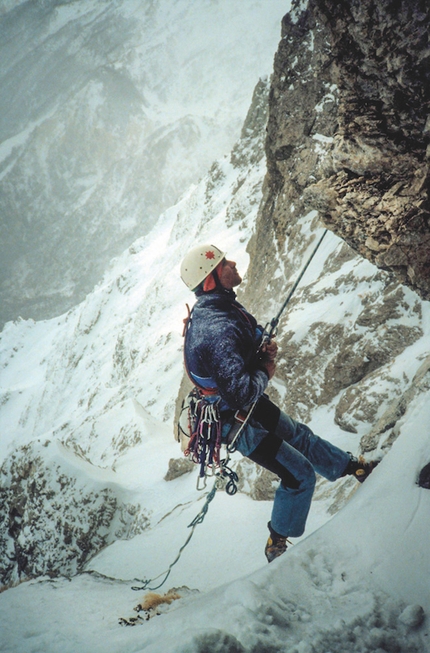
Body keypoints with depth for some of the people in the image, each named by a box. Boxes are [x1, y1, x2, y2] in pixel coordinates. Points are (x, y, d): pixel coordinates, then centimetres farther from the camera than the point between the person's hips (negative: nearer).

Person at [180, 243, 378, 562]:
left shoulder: (215, 307, -4)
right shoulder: (218, 330, -37)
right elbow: (240, 393, -41)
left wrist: (265, 350, -6)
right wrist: (266, 372, -21)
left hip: (251, 405, 10)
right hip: (236, 420, -10)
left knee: (299, 435, 26)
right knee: (300, 475, 2)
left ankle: (356, 468, 48)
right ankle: (278, 545, 21)